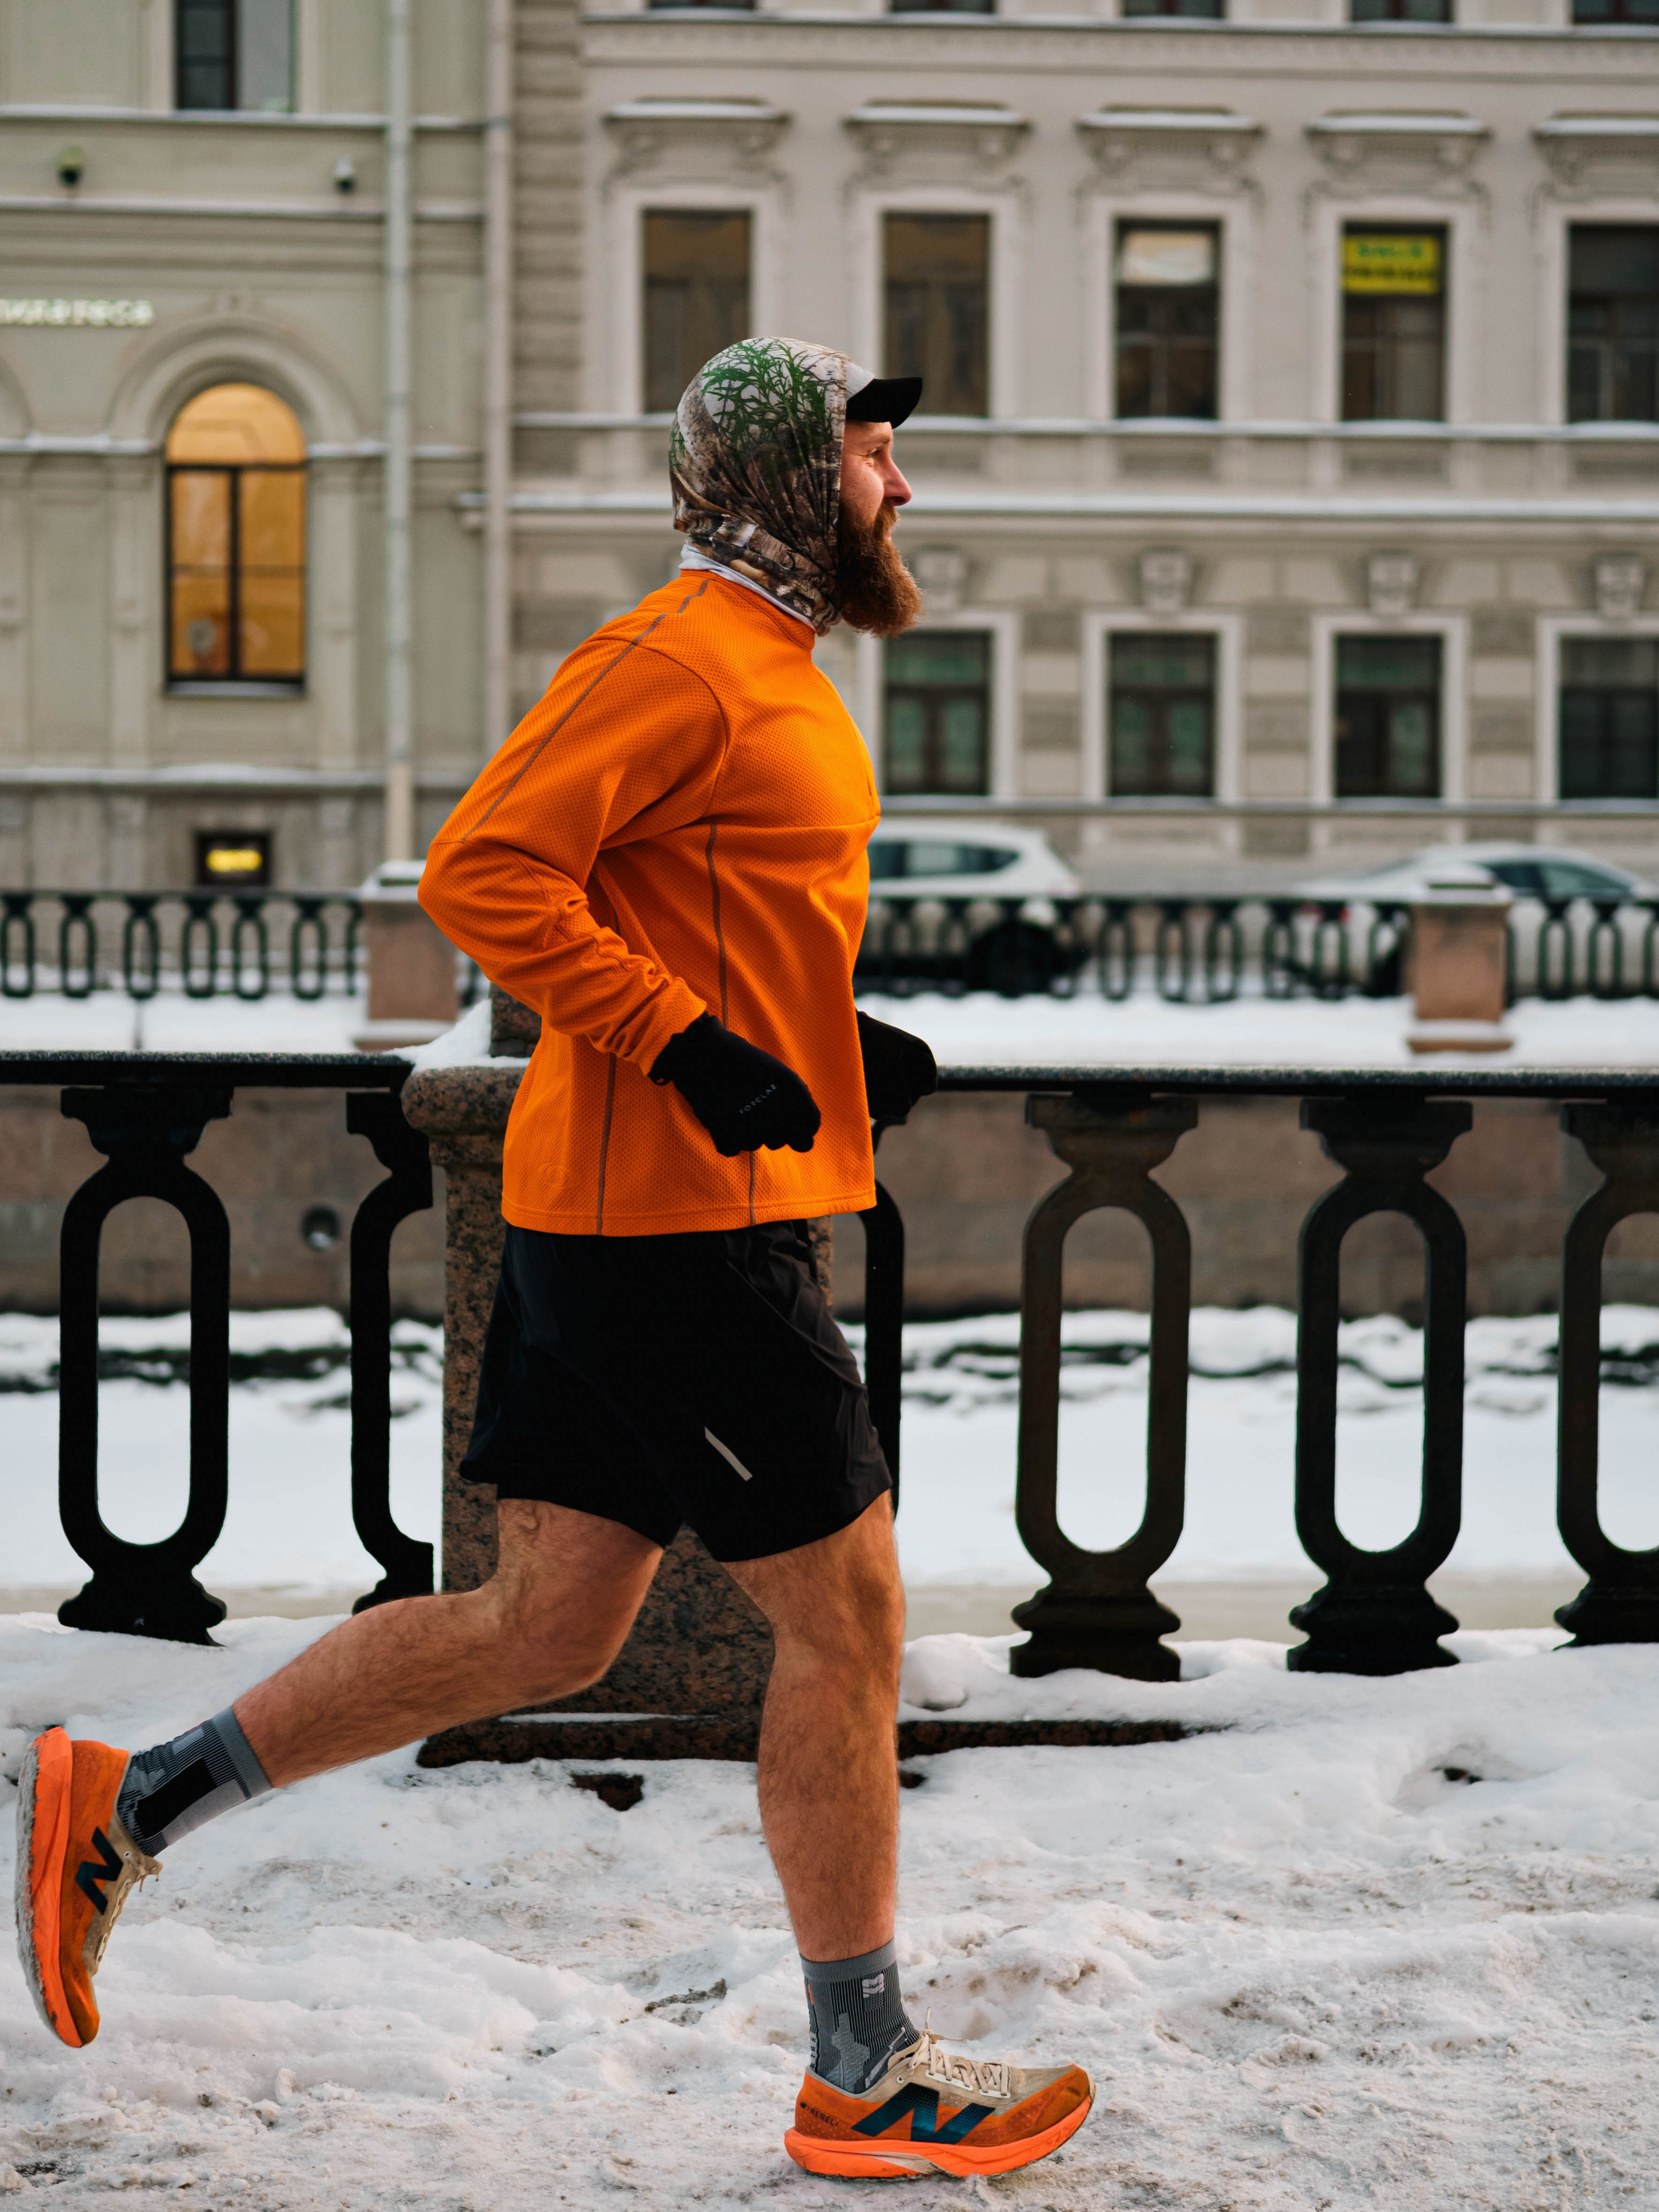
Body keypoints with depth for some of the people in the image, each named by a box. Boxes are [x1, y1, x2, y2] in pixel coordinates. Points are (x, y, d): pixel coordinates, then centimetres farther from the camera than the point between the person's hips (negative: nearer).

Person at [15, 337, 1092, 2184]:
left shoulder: (769, 678, 19)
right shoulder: (682, 660, -13)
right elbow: (484, 871, -21)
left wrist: (835, 1042, 13)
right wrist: (690, 1046, -23)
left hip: (606, 1215, 10)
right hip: (680, 1215, -10)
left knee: (542, 1630, 11)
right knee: (843, 1616, -2)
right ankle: (863, 2084, 10)